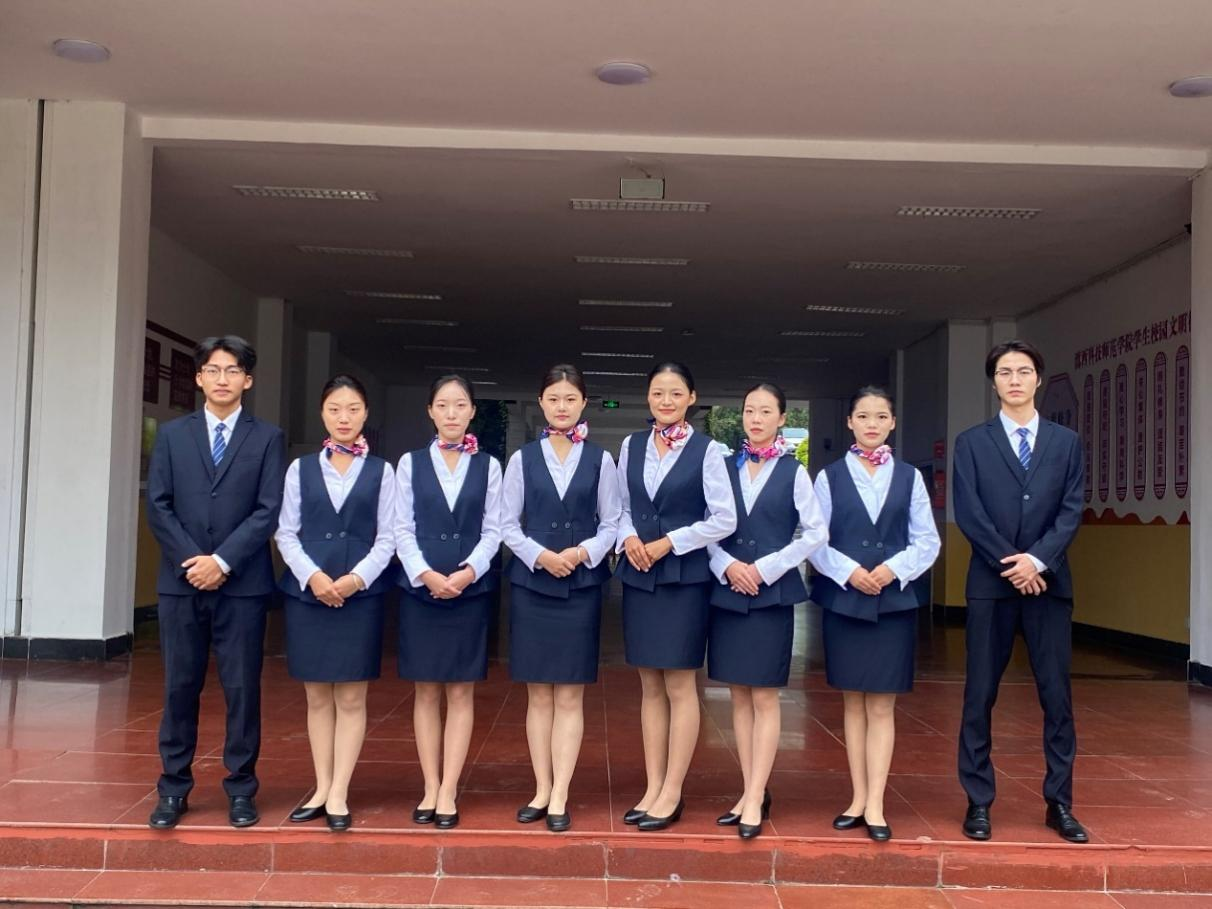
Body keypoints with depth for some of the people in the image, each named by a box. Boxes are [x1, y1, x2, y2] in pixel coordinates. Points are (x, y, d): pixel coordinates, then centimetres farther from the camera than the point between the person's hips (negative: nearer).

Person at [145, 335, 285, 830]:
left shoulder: (267, 437, 4)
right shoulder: (172, 434, 10)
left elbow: (268, 511, -4)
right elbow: (157, 505, 3)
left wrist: (223, 561, -12)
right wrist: (191, 559, -9)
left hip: (242, 583, -1)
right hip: (180, 580, 2)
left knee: (242, 688, 3)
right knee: (179, 687, 7)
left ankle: (240, 789, 13)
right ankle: (174, 788, 18)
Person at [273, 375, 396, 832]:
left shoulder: (381, 471, 4)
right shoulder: (301, 468, 8)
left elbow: (387, 538, 1)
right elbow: (286, 532, 4)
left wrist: (356, 578, -14)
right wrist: (312, 576, -11)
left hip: (361, 593, -1)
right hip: (307, 591, 2)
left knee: (351, 697, 0)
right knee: (317, 696, 8)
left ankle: (338, 795, 5)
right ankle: (321, 789, 16)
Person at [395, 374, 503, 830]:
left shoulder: (488, 466, 5)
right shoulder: (411, 463, 6)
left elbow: (492, 530, 1)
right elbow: (402, 528, 1)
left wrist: (467, 572, -14)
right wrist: (426, 574, -12)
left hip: (471, 590, 0)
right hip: (420, 589, 0)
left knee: (460, 692, 2)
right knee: (427, 692, 5)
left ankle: (448, 792, 8)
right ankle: (430, 788, 13)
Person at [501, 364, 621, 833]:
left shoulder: (600, 460, 3)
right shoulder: (523, 458, 5)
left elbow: (612, 522, 2)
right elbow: (508, 523, 4)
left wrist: (584, 552, -14)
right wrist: (540, 555, -11)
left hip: (581, 585, -1)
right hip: (530, 583, 1)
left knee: (570, 696, 1)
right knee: (538, 694, 6)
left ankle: (560, 797, 7)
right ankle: (542, 790, 15)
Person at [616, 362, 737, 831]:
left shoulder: (706, 450, -6)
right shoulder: (631, 446, 8)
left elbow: (724, 519, -8)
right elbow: (622, 506, 13)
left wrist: (669, 542, -12)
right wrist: (628, 538, -7)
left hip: (684, 578, -4)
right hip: (638, 577, 4)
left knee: (679, 687, 2)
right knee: (651, 687, 10)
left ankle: (672, 794, 11)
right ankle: (653, 788, 18)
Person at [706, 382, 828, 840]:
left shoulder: (794, 472, -1)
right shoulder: (725, 468, 7)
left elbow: (816, 533, -4)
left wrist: (766, 568, -11)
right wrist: (726, 565, -11)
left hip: (772, 595, -3)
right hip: (727, 593, 4)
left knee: (764, 699, -1)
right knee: (740, 697, 8)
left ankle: (755, 798, 4)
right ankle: (751, 793, 16)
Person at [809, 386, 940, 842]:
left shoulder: (909, 477, 7)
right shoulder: (830, 477, 4)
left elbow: (927, 541, 3)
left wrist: (894, 569, -13)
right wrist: (848, 572, -14)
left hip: (894, 602, 0)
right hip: (842, 600, 0)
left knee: (881, 705, 1)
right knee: (853, 702, 7)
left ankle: (875, 806, 4)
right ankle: (858, 799, 15)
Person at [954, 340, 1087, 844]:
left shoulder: (1066, 441, 10)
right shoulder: (972, 442, 4)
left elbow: (1071, 511, 1)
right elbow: (968, 513, -4)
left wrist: (1037, 560, -13)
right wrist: (1009, 564, -12)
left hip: (1049, 582, 2)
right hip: (990, 583, -1)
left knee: (1056, 694, 4)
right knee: (980, 695, 2)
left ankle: (1059, 803, 16)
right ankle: (979, 802, 12)